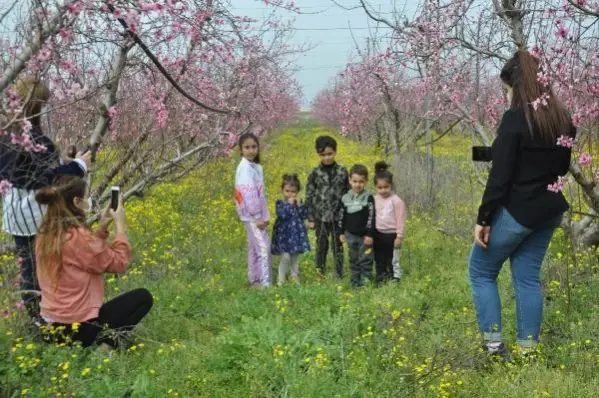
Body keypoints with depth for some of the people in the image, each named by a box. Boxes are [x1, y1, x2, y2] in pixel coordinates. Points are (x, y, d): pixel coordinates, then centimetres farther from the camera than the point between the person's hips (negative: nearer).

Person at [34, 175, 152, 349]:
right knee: (143, 297, 6)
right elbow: (119, 262, -11)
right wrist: (120, 224, -3)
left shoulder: (45, 234, 3)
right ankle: (108, 343, -6)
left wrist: (103, 227, 11)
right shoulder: (78, 236, -22)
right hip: (79, 328, -9)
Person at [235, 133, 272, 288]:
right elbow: (248, 194, -20)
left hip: (258, 214, 9)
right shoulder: (245, 168, -16)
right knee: (263, 247, -12)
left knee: (254, 248, 14)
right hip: (252, 215, -9)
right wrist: (257, 217, -20)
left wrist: (265, 215, 11)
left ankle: (254, 281, 22)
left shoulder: (256, 166, 11)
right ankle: (265, 283, -10)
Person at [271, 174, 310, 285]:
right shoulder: (280, 203, -5)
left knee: (296, 257, 11)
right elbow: (282, 215, -22)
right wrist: (289, 204, -19)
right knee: (285, 257, -9)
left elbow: (304, 215, -4)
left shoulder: (298, 202, 6)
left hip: (297, 233, 4)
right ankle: (281, 279, 2)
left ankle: (295, 276, 24)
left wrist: (299, 205, -14)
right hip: (284, 234, -4)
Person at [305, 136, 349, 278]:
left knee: (338, 247, 6)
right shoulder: (315, 174, 0)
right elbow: (309, 197, 2)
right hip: (321, 217, 0)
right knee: (321, 247, 7)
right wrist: (310, 218, -1)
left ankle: (340, 276, 13)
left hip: (338, 217, 0)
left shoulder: (342, 172, 2)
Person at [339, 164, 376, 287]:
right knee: (353, 259, 12)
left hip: (365, 235, -4)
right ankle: (355, 282, 20)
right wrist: (341, 233, 9)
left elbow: (371, 217, -11)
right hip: (351, 235, 4)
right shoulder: (345, 198, 2)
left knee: (365, 259, -1)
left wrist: (370, 234, -14)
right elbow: (342, 217, 9)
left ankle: (366, 280, 7)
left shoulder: (368, 198, -9)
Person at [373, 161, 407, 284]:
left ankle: (395, 280, 11)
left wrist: (399, 236, -12)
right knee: (379, 261, 14)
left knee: (393, 261, 3)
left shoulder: (396, 201, -11)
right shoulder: (374, 200, 3)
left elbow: (400, 220, -10)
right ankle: (380, 282, 24)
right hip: (378, 235, 5)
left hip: (391, 235, -5)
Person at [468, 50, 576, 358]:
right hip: (549, 211, 7)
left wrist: (483, 219, -14)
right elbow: (563, 167, 16)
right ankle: (528, 349, 14)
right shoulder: (562, 118, 5)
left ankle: (494, 345, 5)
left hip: (517, 211, -7)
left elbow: (500, 175, -19)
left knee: (481, 272, 9)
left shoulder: (515, 118, -17)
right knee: (528, 277, 14)